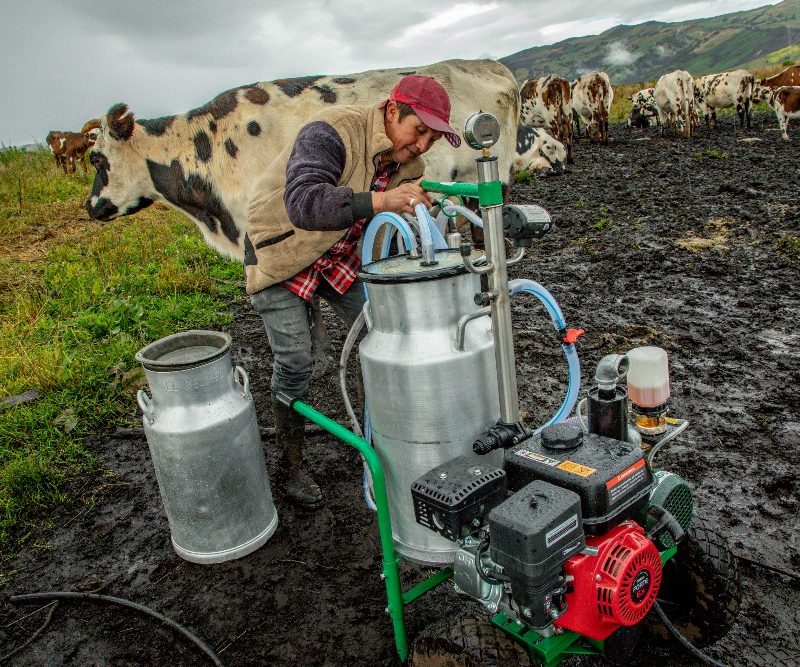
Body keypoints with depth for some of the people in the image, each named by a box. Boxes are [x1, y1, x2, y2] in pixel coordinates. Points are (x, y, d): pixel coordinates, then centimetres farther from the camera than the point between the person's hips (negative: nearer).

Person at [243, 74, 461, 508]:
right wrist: (378, 201, -57)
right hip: (281, 251, -6)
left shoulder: (409, 161, -6)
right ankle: (292, 468, 10)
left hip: (339, 254, 7)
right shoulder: (331, 132, -31)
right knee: (294, 363, -9)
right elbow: (302, 203, -47)